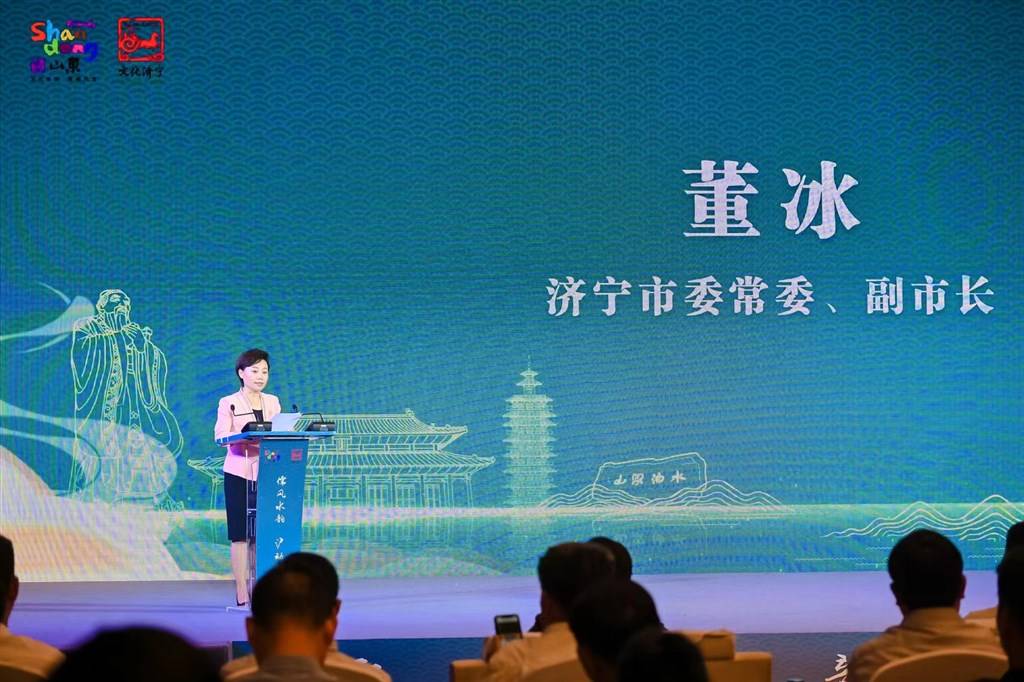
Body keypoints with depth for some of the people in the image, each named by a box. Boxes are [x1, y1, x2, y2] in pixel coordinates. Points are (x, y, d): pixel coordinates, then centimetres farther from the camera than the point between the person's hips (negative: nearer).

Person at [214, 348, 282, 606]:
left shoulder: (273, 402, 15)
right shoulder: (228, 403, 1)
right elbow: (221, 435, -11)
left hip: (267, 473, 4)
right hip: (239, 474, -4)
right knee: (241, 535, -4)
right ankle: (242, 594, -4)